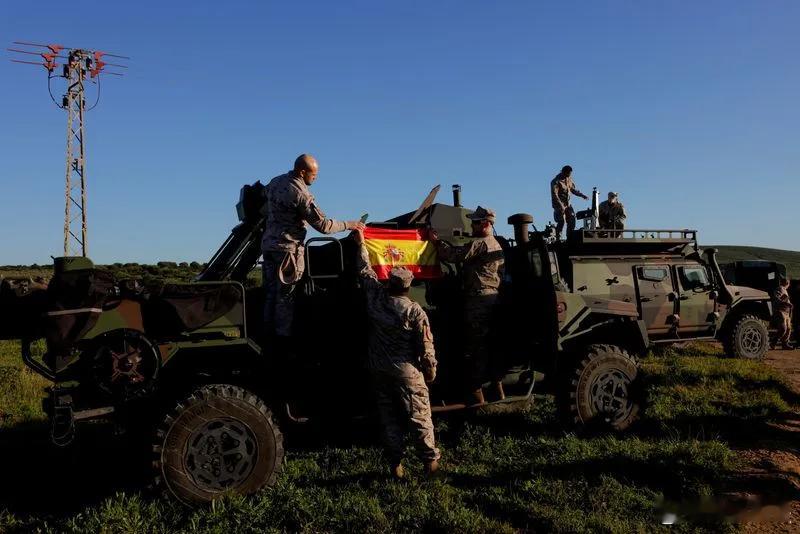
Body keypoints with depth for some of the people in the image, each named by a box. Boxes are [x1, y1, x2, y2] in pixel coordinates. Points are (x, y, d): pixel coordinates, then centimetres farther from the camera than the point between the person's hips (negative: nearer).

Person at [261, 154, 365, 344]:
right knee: (285, 295, -2)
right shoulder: (301, 194, -19)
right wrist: (348, 225, -6)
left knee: (272, 293, 14)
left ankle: (269, 333, 20)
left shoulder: (275, 182, 6)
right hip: (288, 248, -8)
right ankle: (283, 336, 2)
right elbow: (322, 225, -17)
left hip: (268, 245, 8)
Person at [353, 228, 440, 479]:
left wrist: (361, 244, 22)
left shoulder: (375, 296, -7)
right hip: (407, 371, -3)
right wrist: (431, 371, 3)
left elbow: (365, 271, 10)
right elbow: (425, 346, -11)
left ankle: (395, 464, 15)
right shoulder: (414, 311, -16)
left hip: (379, 370, 4)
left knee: (389, 418, 12)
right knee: (419, 417, 8)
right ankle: (430, 460, 15)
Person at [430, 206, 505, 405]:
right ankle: (497, 387, 20)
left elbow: (456, 255, -18)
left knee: (474, 346, -6)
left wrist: (437, 241, -7)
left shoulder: (480, 243, -12)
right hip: (493, 297, 10)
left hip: (478, 299, -10)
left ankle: (476, 393, -5)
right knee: (490, 343, 15)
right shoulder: (496, 245, 21)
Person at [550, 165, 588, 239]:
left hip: (567, 204, 7)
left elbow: (573, 189, 18)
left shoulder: (569, 179, 8)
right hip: (559, 205, -7)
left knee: (572, 220, 3)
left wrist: (582, 195, 5)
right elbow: (554, 195, -19)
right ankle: (558, 238, -1)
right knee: (561, 222, -10)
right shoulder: (556, 181, -14)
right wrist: (561, 205, -25)